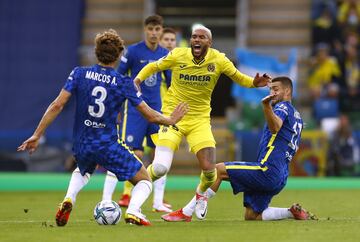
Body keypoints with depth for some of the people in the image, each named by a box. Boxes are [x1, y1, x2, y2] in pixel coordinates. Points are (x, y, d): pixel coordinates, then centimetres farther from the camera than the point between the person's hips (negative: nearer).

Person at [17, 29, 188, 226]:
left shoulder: (79, 74, -2)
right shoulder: (124, 83, -6)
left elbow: (57, 106, -6)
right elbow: (150, 115, -1)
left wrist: (37, 135, 0)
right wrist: (171, 120, 19)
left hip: (81, 146, 3)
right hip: (108, 147, -3)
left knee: (82, 171, 38)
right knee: (144, 181, 14)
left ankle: (69, 199, 7)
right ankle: (133, 211, -17)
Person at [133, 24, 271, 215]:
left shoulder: (219, 60, -6)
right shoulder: (178, 55, -9)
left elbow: (238, 77, 7)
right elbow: (153, 67, 6)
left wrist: (254, 83, -14)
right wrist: (138, 79, -13)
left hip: (200, 120, 2)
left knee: (209, 170, -9)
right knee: (160, 167, -18)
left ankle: (201, 192, 29)